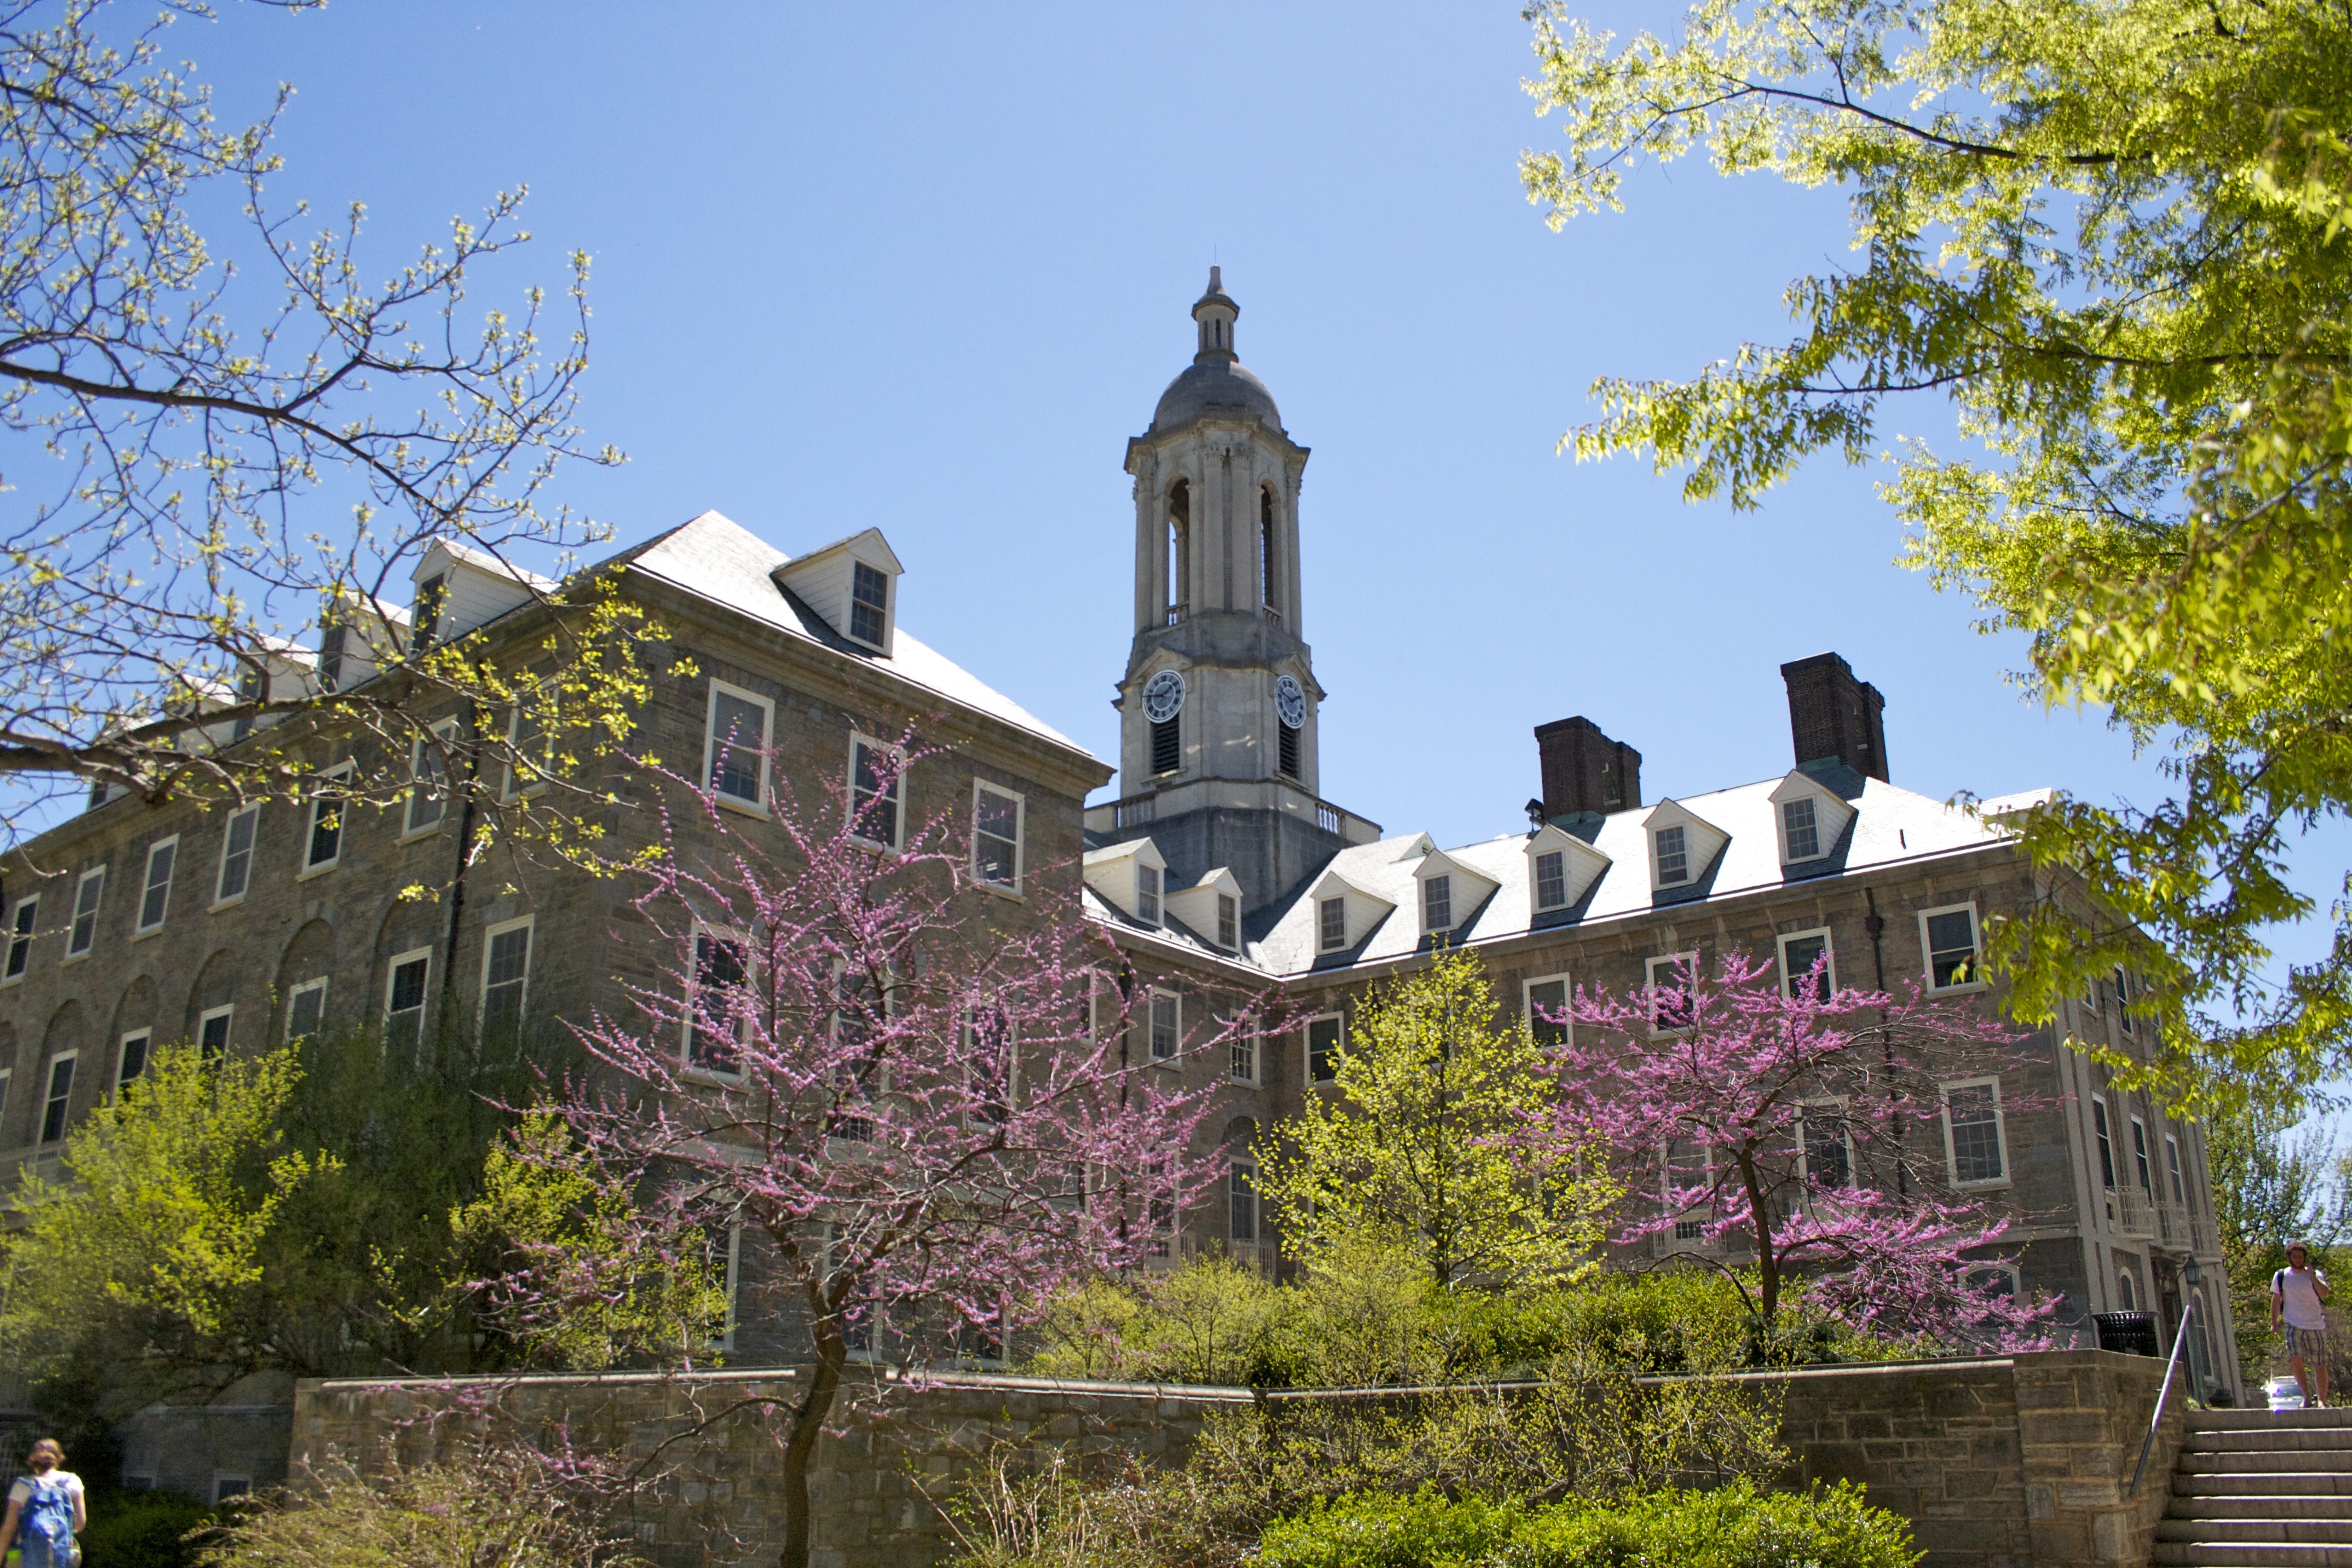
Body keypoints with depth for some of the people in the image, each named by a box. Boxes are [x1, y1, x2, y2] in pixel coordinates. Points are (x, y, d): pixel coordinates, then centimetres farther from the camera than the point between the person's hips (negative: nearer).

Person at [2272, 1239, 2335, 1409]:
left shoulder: (2315, 1275, 2)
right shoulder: (2281, 1276, 5)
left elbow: (2325, 1294, -15)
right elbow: (2276, 1300, 12)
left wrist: (2312, 1276, -23)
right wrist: (2273, 1323, 7)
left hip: (2316, 1325, 0)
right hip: (2293, 1325, 0)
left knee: (2320, 1365, 1)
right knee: (2295, 1360, -15)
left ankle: (2322, 1400, 13)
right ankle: (2308, 1396, -1)